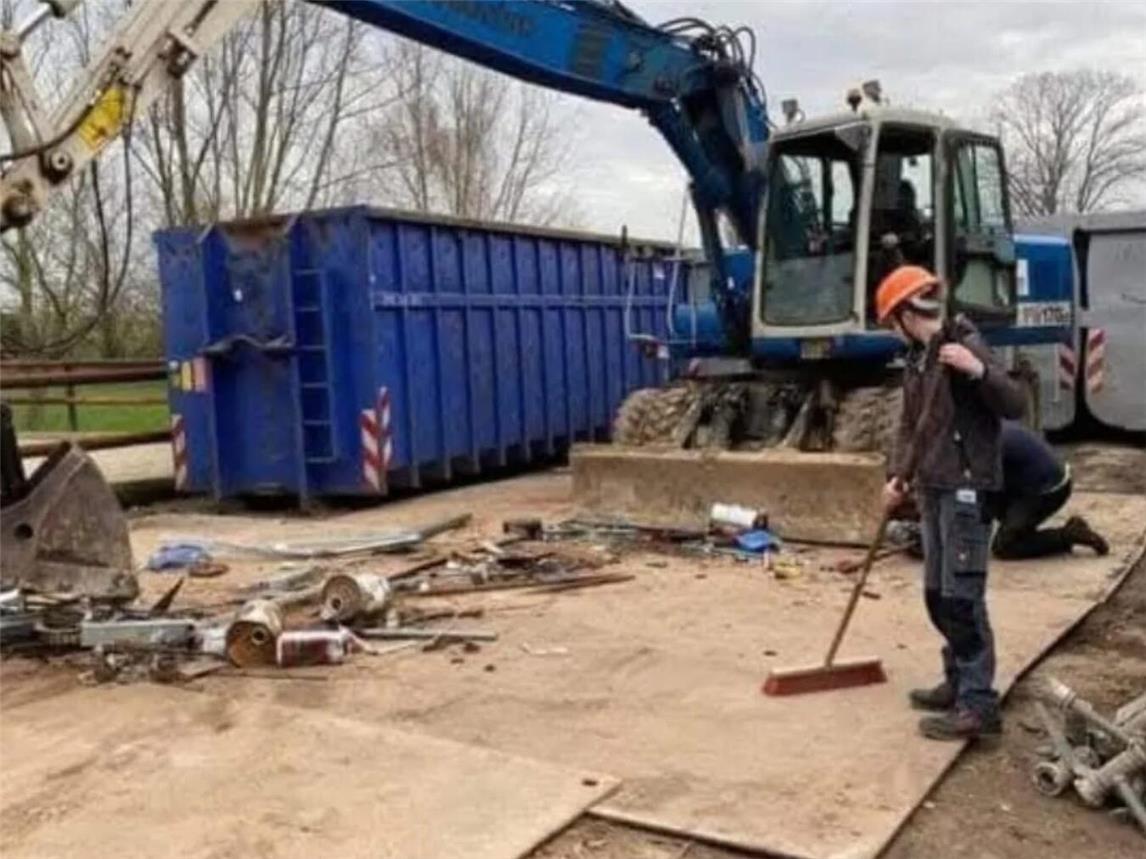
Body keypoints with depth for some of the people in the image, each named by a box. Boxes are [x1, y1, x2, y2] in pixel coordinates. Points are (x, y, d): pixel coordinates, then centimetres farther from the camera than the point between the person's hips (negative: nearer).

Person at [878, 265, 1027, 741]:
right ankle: (959, 682, 28)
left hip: (966, 488, -9)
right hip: (933, 488, 9)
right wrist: (897, 476, 6)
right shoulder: (917, 358, 14)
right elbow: (909, 424, 18)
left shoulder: (964, 346, -12)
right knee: (937, 594, 15)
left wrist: (978, 369, -35)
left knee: (962, 596, -9)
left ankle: (978, 705, -5)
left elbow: (1016, 406, -19)